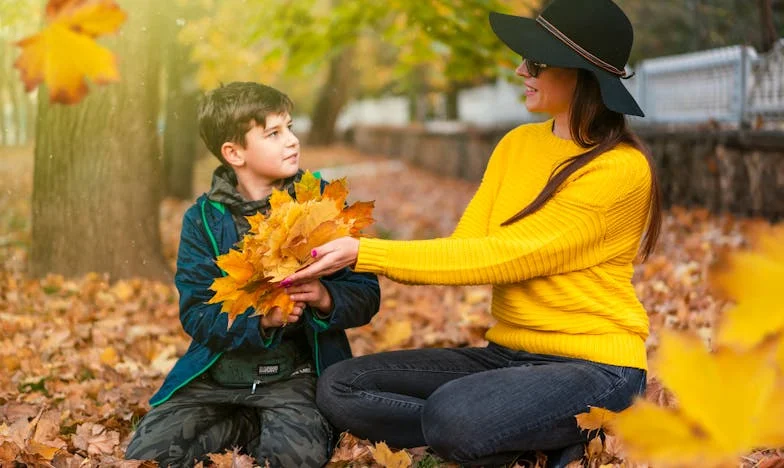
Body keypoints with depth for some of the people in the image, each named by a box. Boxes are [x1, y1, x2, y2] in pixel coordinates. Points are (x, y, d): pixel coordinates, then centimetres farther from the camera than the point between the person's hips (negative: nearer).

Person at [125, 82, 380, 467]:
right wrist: (260, 319, -23)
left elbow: (366, 294, 0)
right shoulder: (203, 219, 0)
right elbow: (196, 315, -6)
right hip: (218, 372, 2)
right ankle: (253, 426, 6)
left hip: (292, 371, -1)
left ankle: (241, 429, 3)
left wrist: (326, 298, -22)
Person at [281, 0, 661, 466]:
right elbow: (465, 246, -1)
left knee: (452, 416, -36)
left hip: (593, 368, -8)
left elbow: (500, 257, -21)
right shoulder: (518, 144, 8)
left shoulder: (621, 169, -15)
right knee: (339, 387, -5)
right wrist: (357, 254, -16)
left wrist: (367, 253, -22)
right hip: (508, 355, 8)